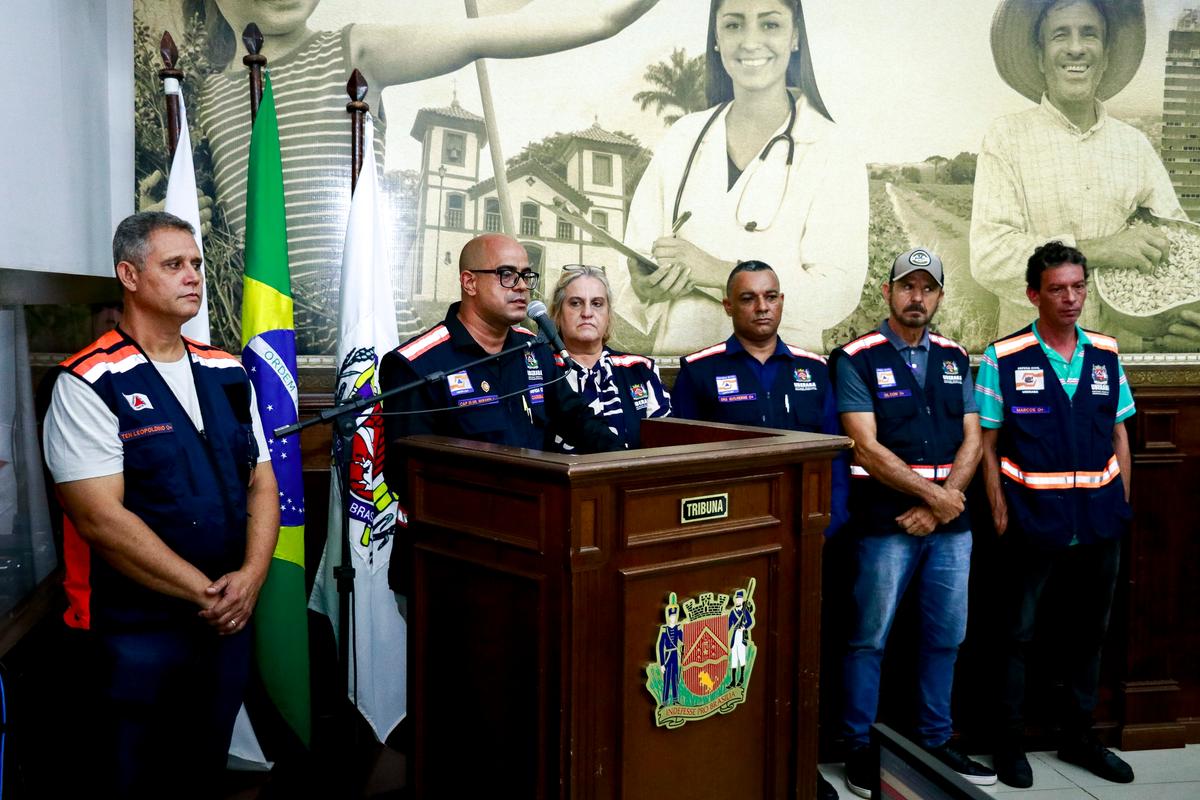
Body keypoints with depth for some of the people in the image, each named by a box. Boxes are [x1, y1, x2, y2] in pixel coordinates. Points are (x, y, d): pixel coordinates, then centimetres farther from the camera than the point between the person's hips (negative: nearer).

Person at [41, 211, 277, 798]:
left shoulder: (228, 374, 7)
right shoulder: (89, 383, -11)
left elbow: (262, 481, 7)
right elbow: (102, 517, -18)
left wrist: (251, 575, -10)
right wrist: (205, 592, -17)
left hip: (229, 618, 5)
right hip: (135, 633, -5)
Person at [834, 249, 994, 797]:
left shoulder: (954, 358, 12)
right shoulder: (856, 359, -4)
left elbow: (971, 439, 6)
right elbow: (866, 446, -12)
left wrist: (940, 504, -8)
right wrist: (933, 494, -12)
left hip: (950, 524, 5)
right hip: (885, 523, -5)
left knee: (945, 637, 13)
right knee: (869, 640, 2)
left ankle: (935, 741, 29)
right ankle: (860, 750, 16)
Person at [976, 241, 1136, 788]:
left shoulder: (1105, 355, 7)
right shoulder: (1003, 359, -6)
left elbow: (1119, 435, 13)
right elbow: (988, 443, -5)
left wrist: (1120, 503, 7)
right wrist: (1000, 512, -9)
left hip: (1100, 522, 5)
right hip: (1035, 522, -4)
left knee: (1089, 631, 15)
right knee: (1018, 634, 5)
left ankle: (1078, 737, 31)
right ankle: (1010, 743, 19)